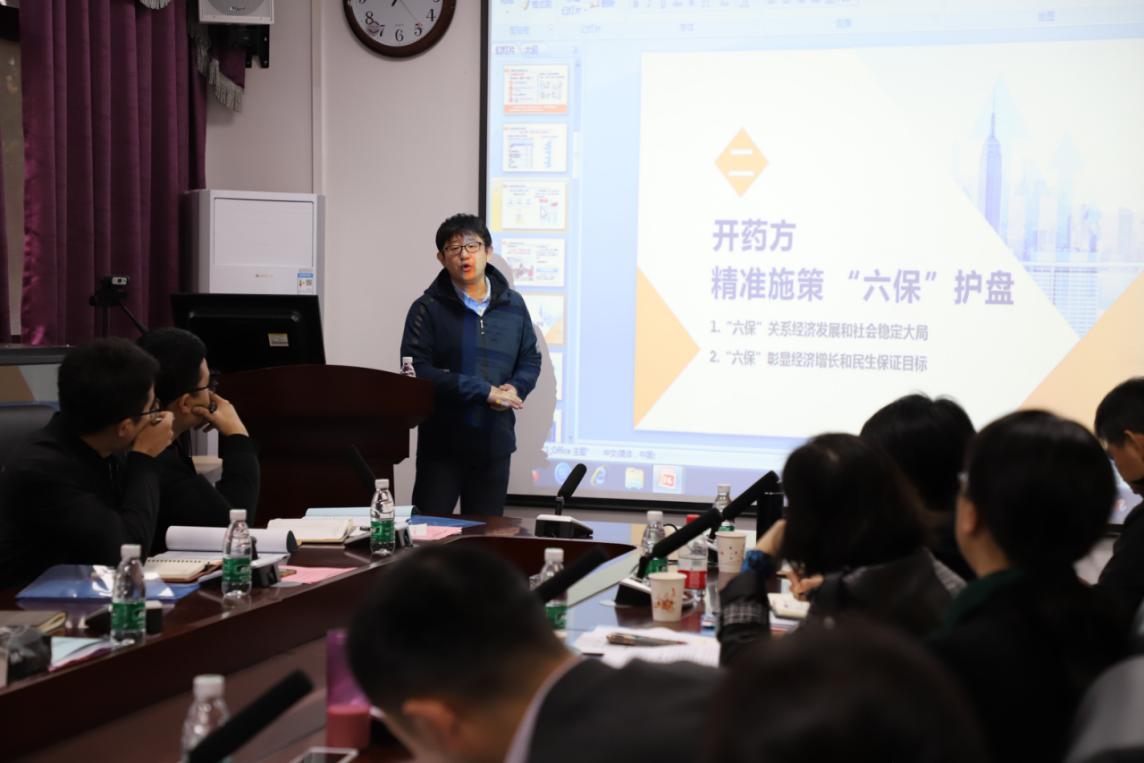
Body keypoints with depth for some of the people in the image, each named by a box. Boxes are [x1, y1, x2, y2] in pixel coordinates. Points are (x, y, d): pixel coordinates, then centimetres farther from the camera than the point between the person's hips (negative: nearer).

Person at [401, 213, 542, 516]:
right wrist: (484, 391, -18)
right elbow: (416, 369, -14)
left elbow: (531, 360, 15)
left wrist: (514, 389, -9)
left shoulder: (513, 305, 8)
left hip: (495, 441, 4)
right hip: (442, 441, -4)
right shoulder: (428, 308, -5)